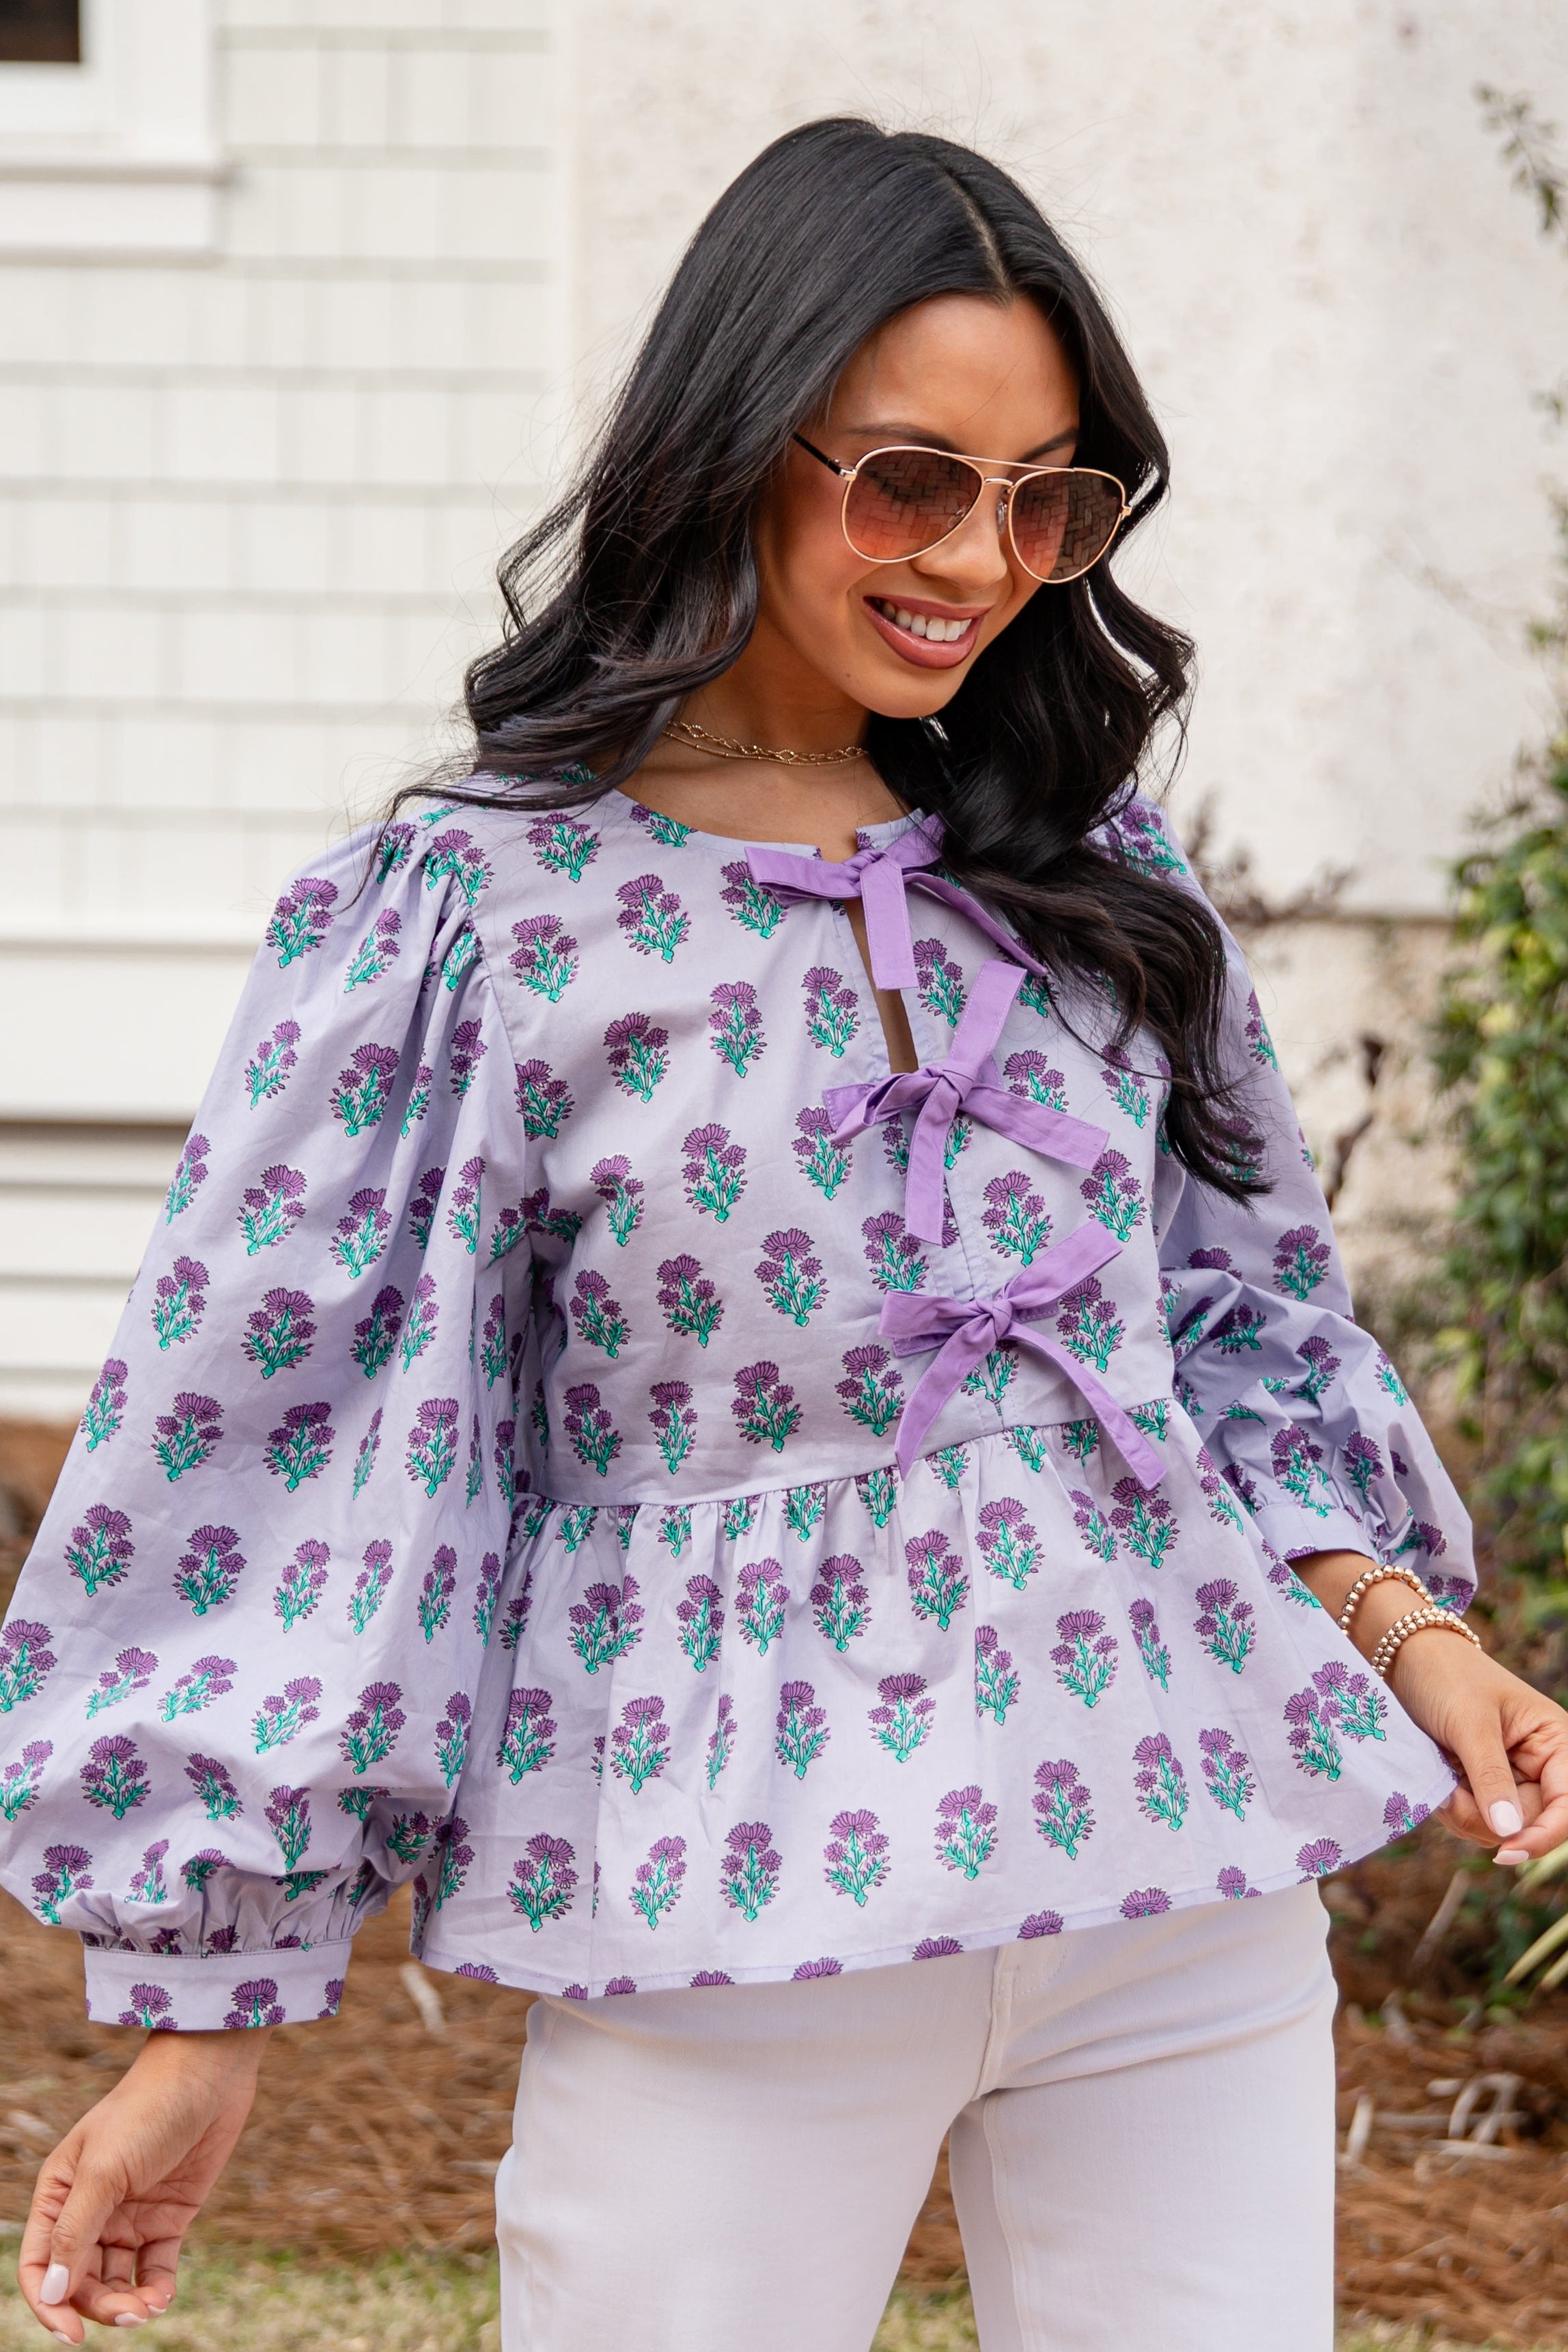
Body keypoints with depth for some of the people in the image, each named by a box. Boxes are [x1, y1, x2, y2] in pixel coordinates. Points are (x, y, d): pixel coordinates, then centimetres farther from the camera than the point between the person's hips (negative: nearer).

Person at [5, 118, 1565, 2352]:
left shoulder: (1091, 866, 9)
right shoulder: (471, 916, -6)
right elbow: (266, 1423, -6)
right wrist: (205, 2018, -7)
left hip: (1190, 1876, 4)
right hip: (730, 1926, -4)